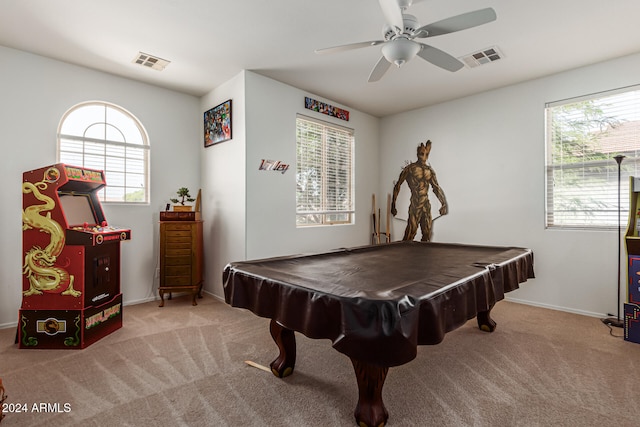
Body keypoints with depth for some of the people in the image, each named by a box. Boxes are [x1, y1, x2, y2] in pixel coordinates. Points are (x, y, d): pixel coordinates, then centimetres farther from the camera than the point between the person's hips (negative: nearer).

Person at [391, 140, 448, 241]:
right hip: (415, 207, -5)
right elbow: (397, 186, -3)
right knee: (410, 233, -10)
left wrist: (444, 204, 6)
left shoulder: (430, 171, 9)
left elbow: (437, 188, 17)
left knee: (427, 235, 9)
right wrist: (393, 205, -4)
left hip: (427, 207, 6)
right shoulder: (409, 169, -6)